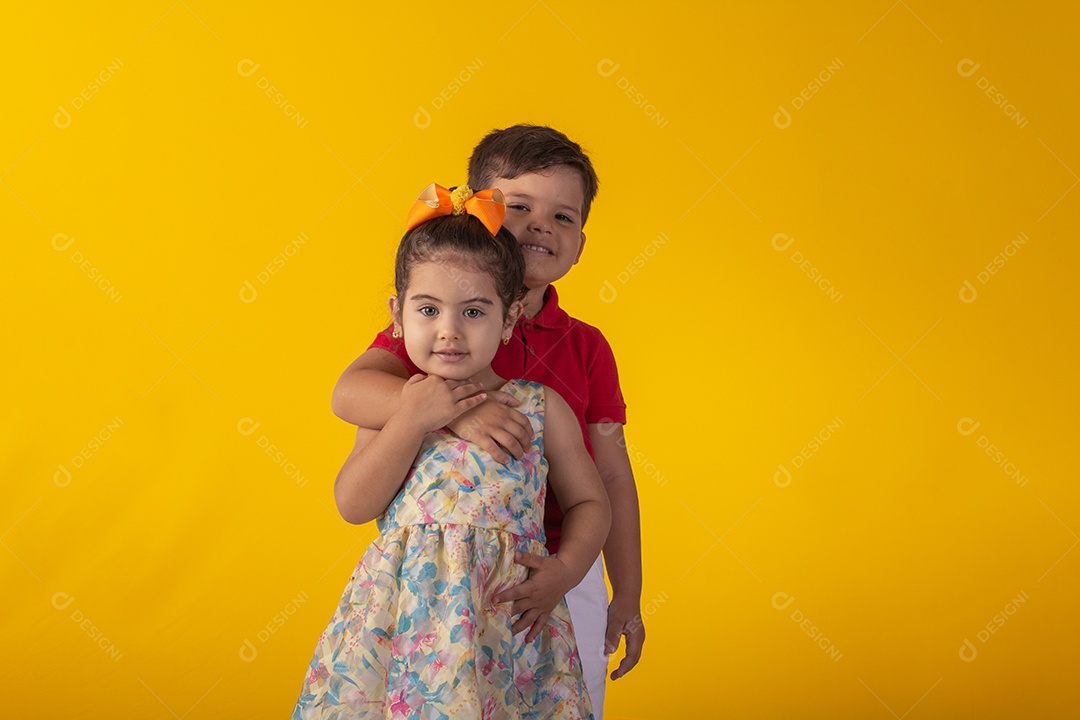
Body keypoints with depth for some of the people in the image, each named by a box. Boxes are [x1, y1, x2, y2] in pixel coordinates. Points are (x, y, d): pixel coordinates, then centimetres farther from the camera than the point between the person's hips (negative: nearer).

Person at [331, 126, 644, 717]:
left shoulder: (586, 347, 1)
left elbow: (610, 476, 6)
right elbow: (350, 392, -22)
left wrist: (627, 596, 9)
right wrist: (457, 410, -36)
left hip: (565, 577, 2)